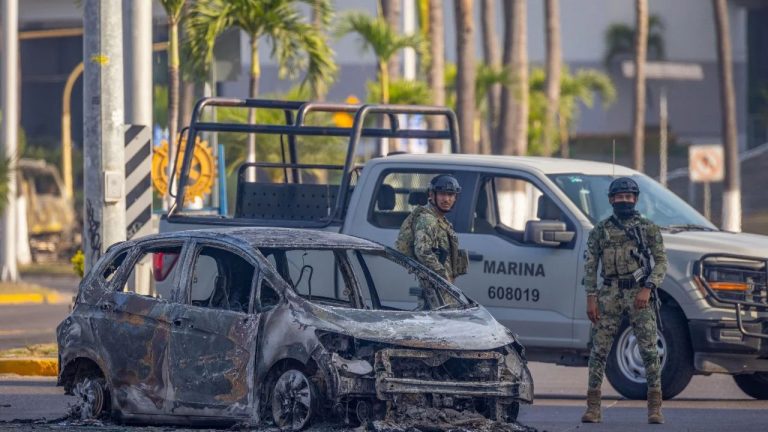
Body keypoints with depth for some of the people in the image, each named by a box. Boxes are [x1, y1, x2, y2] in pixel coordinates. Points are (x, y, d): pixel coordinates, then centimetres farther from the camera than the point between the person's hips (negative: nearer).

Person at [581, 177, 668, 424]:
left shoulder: (648, 229, 6)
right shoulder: (600, 231, 10)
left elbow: (661, 262, 1)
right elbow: (590, 266, 9)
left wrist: (647, 288, -14)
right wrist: (591, 299, -1)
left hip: (639, 294, -2)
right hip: (609, 294, 2)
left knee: (649, 350, -6)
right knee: (599, 350, -2)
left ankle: (655, 409, -4)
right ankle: (593, 408, 2)